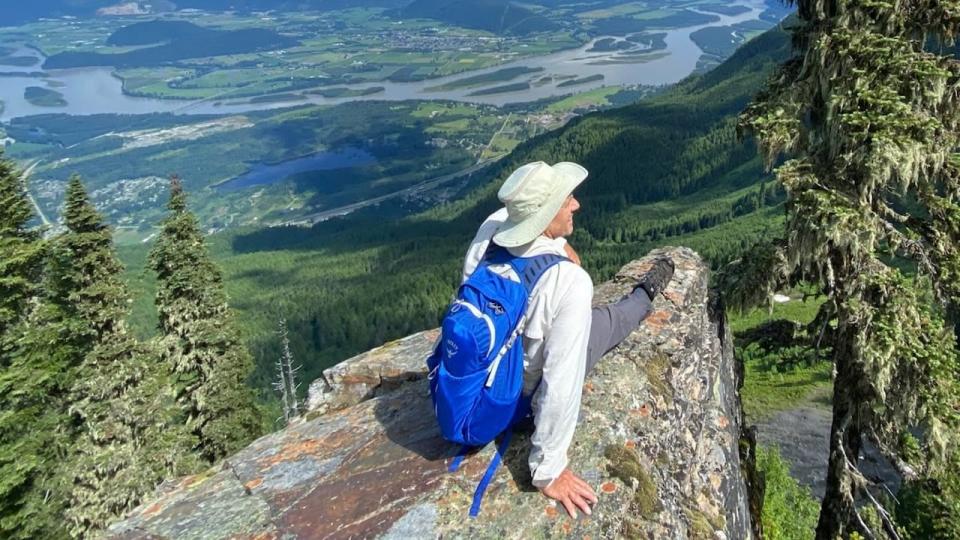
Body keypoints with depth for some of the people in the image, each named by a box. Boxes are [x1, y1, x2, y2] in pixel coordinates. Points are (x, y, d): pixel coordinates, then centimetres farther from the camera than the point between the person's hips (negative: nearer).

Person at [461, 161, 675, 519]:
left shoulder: (493, 224, -23)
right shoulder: (571, 283, -39)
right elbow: (561, 383, -36)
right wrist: (548, 470, -27)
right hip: (527, 389, -4)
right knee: (611, 317, 18)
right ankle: (645, 296, 55)